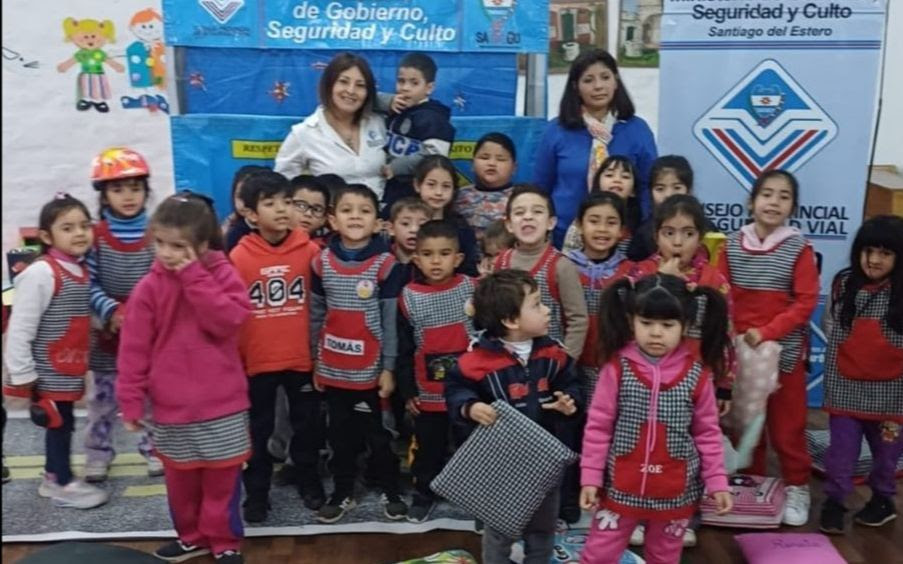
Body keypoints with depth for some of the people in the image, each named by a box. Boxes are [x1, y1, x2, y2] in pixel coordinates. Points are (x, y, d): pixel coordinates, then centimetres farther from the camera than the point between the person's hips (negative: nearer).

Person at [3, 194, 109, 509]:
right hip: (48, 373, -7)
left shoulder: (81, 270, 5)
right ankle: (62, 484, 18)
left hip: (69, 369, 8)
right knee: (59, 423, 2)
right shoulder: (41, 273, -20)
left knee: (62, 423, 16)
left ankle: (54, 477, 32)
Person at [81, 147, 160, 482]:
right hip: (109, 329, 0)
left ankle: (154, 448, 28)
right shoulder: (96, 237, -6)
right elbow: (88, 284, -9)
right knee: (104, 396, 11)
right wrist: (111, 311, -23)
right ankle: (98, 454, 25)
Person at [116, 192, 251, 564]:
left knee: (223, 477, 9)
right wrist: (131, 401, -4)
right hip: (171, 407, 1)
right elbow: (134, 349, -3)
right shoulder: (149, 287, -3)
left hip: (222, 404, -1)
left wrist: (194, 277, -20)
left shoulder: (222, 273, -5)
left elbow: (228, 320, -21)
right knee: (180, 478, 15)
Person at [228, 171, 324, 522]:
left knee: (306, 424, 16)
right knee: (258, 431, 13)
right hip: (256, 361, -1)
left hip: (302, 358, 1)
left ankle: (309, 481, 36)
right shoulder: (239, 256, -9)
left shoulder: (310, 250, -6)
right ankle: (256, 494, 27)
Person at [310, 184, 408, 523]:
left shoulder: (385, 264, -9)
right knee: (340, 434, 15)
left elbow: (391, 320, -7)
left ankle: (391, 492, 26)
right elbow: (316, 315, 7)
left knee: (377, 433, 9)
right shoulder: (322, 262, -1)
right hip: (333, 369, 3)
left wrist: (388, 367, -7)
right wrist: (315, 362, 8)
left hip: (371, 369, -3)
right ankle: (343, 493, 29)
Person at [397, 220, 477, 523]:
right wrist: (407, 391, 2)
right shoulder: (408, 297, -4)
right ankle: (424, 494, 34)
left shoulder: (472, 289, -6)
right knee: (429, 447, 15)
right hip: (428, 392, 1)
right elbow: (404, 350, 2)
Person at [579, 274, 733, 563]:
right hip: (621, 487, -1)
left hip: (676, 491, 1)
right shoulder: (617, 368, -11)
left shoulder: (696, 373, -7)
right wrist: (590, 477, -7)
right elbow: (598, 426, -6)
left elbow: (707, 432, 2)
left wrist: (717, 481, 1)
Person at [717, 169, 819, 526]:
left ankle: (797, 487, 23)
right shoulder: (732, 245, -1)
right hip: (739, 349, 3)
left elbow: (805, 303, -10)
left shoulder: (799, 249, -8)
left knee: (787, 424, 7)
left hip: (785, 350, -2)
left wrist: (766, 332, -19)